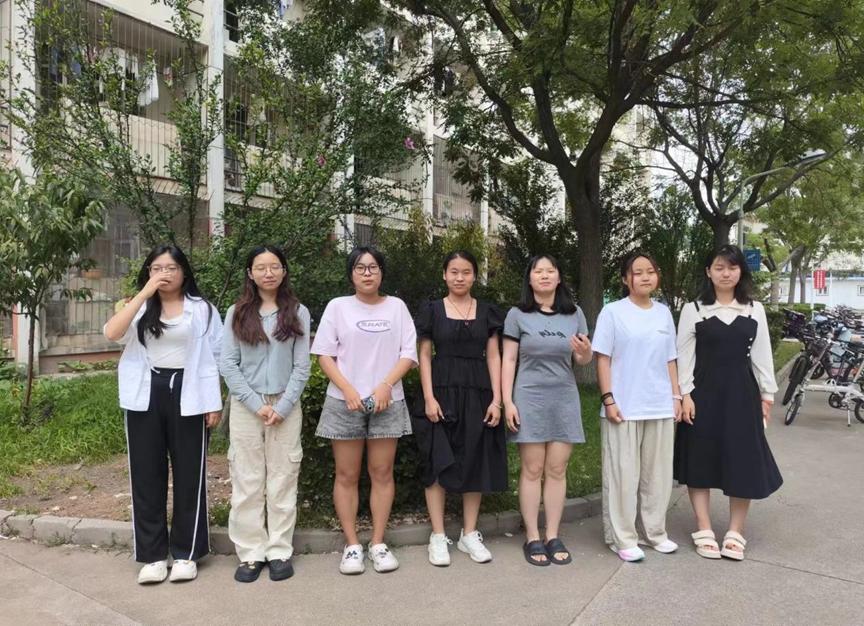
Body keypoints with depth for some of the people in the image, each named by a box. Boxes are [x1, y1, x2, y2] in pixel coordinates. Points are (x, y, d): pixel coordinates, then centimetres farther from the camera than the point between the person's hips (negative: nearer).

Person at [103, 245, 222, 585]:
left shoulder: (202, 309, 3)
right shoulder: (138, 308, 8)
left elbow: (213, 357, 1)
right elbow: (112, 333, -12)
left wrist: (215, 403, -4)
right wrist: (144, 293, -15)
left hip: (186, 395, -2)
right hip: (146, 395, 2)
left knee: (188, 473, 4)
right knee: (147, 474, 6)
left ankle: (186, 553, 16)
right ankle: (153, 555, 18)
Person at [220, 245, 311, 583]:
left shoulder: (298, 312, 3)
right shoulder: (237, 313, 4)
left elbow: (302, 366, 0)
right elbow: (228, 364, -1)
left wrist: (282, 407, -9)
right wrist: (257, 404, -9)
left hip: (286, 406, 0)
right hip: (246, 405, 0)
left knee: (283, 480, 5)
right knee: (247, 481, 4)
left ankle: (280, 551, 16)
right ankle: (251, 553, 15)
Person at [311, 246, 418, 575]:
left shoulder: (396, 306, 8)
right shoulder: (337, 306, 4)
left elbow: (408, 353, 3)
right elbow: (325, 354, 1)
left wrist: (386, 385, -11)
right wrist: (347, 389, -12)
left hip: (387, 402, 1)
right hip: (345, 402, -1)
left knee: (382, 473, 5)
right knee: (347, 475, 4)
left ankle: (378, 543, 16)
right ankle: (352, 545, 15)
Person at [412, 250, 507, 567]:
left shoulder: (487, 311, 8)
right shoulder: (432, 310, 3)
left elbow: (493, 357, 5)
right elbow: (425, 356, 1)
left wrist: (496, 399, -3)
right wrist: (429, 397, -9)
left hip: (477, 394, 2)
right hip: (442, 392, -2)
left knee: (475, 463, 6)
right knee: (438, 464, 0)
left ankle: (470, 534, 19)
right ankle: (438, 536, 11)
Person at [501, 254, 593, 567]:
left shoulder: (574, 314, 8)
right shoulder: (518, 314, 0)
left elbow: (583, 360, 12)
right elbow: (508, 360, -2)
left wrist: (585, 351, -12)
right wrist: (507, 402, -9)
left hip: (564, 399, 3)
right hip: (529, 398, -2)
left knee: (557, 470, 5)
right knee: (532, 470, 0)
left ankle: (553, 536, 15)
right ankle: (532, 538, 10)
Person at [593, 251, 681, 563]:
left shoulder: (663, 312, 10)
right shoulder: (613, 312, -4)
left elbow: (670, 360, 14)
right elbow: (603, 359, -6)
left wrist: (676, 396, 9)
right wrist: (608, 399, -12)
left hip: (660, 408, 5)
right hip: (624, 408, -5)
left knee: (658, 473, 12)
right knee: (623, 474, 2)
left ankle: (653, 531, 28)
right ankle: (622, 538, 13)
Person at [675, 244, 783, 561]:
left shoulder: (755, 310, 6)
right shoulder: (693, 309, -2)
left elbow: (762, 354, 8)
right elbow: (684, 355, -3)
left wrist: (767, 393, 5)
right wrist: (684, 395, -9)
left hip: (741, 392, 2)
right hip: (703, 392, -2)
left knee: (743, 462, 5)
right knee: (700, 461, 4)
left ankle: (735, 532, 19)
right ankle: (704, 531, 16)